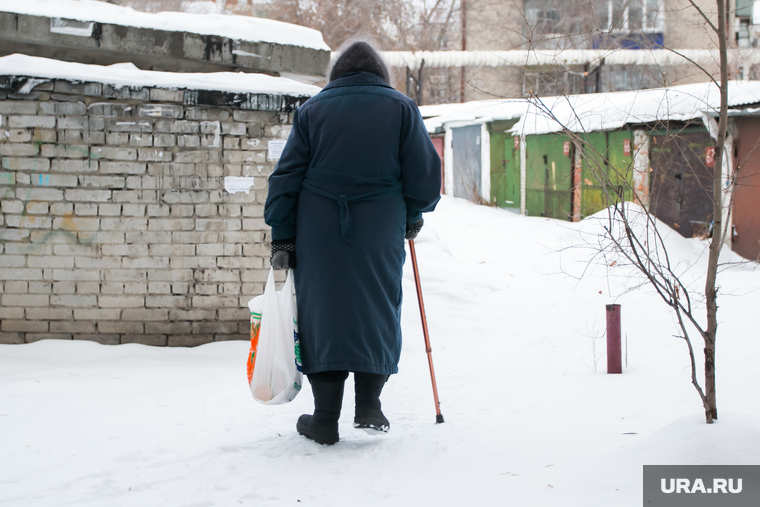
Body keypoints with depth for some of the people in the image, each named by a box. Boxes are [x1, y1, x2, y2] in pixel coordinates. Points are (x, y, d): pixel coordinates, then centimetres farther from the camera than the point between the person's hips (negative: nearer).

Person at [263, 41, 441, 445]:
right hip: (380, 228, 0)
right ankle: (368, 405, 7)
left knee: (322, 310, 4)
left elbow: (287, 176, 4)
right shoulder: (401, 108, 8)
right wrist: (413, 215, 21)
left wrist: (282, 237, 5)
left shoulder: (312, 109, 9)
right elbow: (425, 170, 4)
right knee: (377, 309, 11)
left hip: (318, 228, 1)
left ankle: (325, 418, 5)